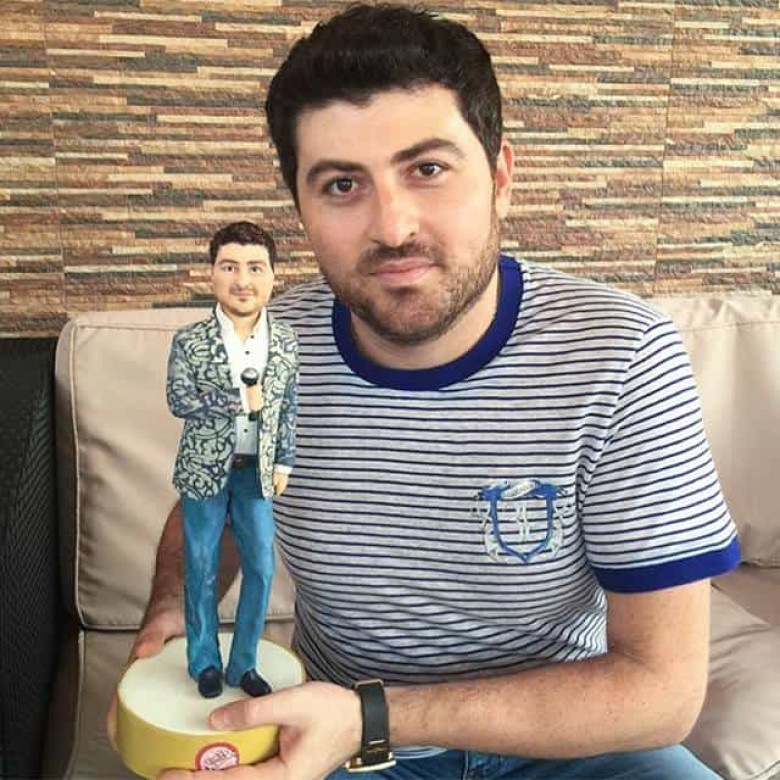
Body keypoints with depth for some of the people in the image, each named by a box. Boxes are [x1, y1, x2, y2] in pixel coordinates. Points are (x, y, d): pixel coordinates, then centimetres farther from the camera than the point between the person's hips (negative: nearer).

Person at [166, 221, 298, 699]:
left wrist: (284, 462, 3)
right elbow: (178, 401, -15)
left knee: (262, 568, 7)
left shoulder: (286, 341, -3)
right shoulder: (190, 341, -12)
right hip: (205, 469, -2)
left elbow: (288, 407, 5)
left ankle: (243, 663, 25)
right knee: (202, 570, 10)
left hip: (256, 470, 3)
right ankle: (205, 662, 28)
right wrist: (240, 401, -20)